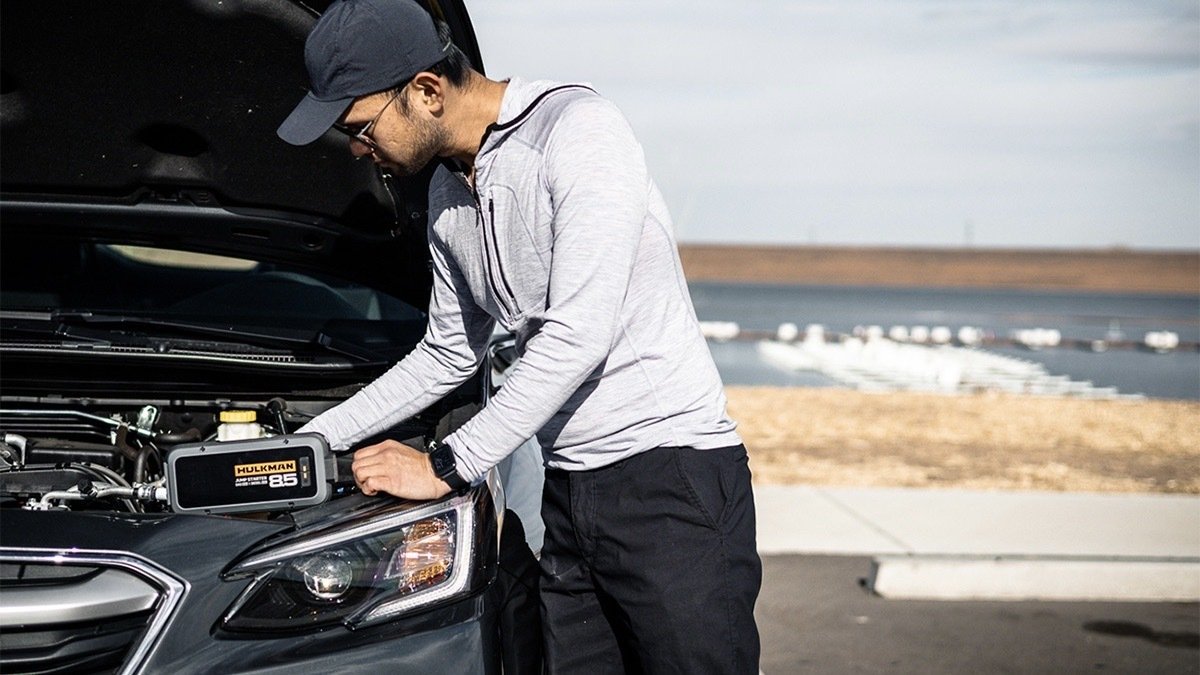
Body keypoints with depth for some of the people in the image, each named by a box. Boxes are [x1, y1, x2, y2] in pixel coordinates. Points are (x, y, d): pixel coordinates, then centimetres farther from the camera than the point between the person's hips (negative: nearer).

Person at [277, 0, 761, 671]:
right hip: (571, 488, 8)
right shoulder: (448, 195, 13)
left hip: (671, 471, -7)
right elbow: (448, 356, 25)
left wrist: (446, 466, -16)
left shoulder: (578, 128, -14)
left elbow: (578, 335, -21)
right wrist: (308, 440, 21)